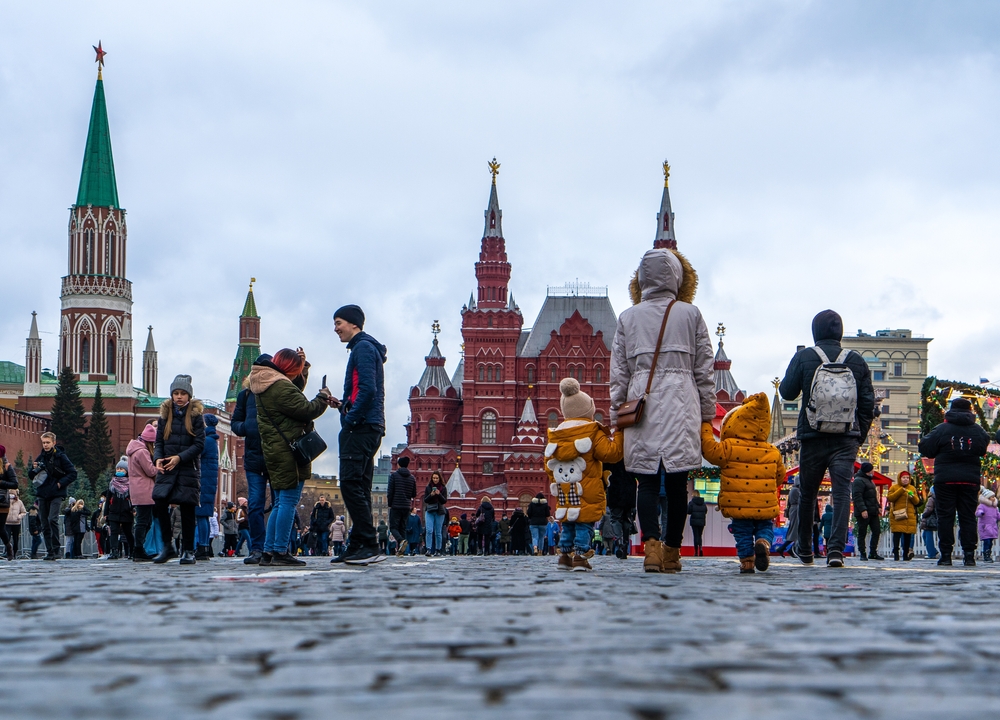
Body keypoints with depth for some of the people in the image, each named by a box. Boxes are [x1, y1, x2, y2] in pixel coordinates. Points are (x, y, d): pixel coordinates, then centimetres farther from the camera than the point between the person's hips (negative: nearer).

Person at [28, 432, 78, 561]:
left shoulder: (61, 457, -3)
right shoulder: (40, 458, 11)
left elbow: (73, 473, -5)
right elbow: (31, 477, 18)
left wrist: (60, 483, -13)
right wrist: (34, 469, -3)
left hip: (56, 494, -6)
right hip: (42, 494, 6)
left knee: (52, 519, -21)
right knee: (45, 524, 5)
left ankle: (56, 549, -16)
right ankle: (49, 551, 11)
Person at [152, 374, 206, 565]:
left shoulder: (196, 415, 1)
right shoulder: (165, 414, 11)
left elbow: (199, 443, -5)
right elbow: (159, 441, 11)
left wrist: (180, 457, -17)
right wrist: (157, 458, -9)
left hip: (188, 469, -3)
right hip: (166, 469, 3)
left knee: (187, 509, -2)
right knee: (159, 503, -11)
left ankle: (188, 551, 6)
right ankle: (167, 546, 2)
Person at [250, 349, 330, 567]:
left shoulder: (265, 385, 16)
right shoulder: (280, 386, -16)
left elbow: (294, 392, 29)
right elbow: (306, 410, -15)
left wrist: (303, 368, 21)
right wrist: (323, 398, 2)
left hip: (273, 450, 10)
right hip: (288, 450, -10)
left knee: (280, 503, 13)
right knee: (289, 500, -9)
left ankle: (269, 551, 11)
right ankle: (280, 552, -12)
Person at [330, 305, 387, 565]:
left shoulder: (363, 348, -8)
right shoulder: (367, 348, 24)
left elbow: (368, 389, -20)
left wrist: (350, 418, -16)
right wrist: (342, 404, 11)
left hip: (360, 427, -11)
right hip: (369, 428, 11)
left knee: (350, 484, -15)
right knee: (359, 488, 9)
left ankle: (369, 546, -18)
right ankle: (357, 547, 10)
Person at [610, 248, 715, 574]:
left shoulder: (627, 318, 9)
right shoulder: (691, 314, 8)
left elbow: (618, 374, 10)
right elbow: (704, 370, 9)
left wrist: (616, 417, 15)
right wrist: (707, 413, 15)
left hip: (641, 404, 0)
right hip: (680, 406, 0)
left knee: (646, 481, -1)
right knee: (677, 482, 5)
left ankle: (651, 542, -20)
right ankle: (672, 551, 7)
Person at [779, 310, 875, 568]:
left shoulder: (804, 357, -1)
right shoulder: (857, 361, 5)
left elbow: (787, 392, 1)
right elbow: (868, 403, 5)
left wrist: (782, 383, 22)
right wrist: (859, 435, 14)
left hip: (812, 438, 0)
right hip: (846, 440, 0)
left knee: (807, 494, 14)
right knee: (842, 492, -5)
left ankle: (805, 550, 26)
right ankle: (836, 548, -21)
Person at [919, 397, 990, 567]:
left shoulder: (942, 429, -5)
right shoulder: (977, 430, 3)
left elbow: (925, 448, -2)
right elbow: (984, 449, 13)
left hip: (945, 479, -2)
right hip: (970, 480, 2)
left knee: (945, 517, 2)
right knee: (968, 517, 6)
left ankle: (946, 554, -1)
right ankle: (969, 554, 0)